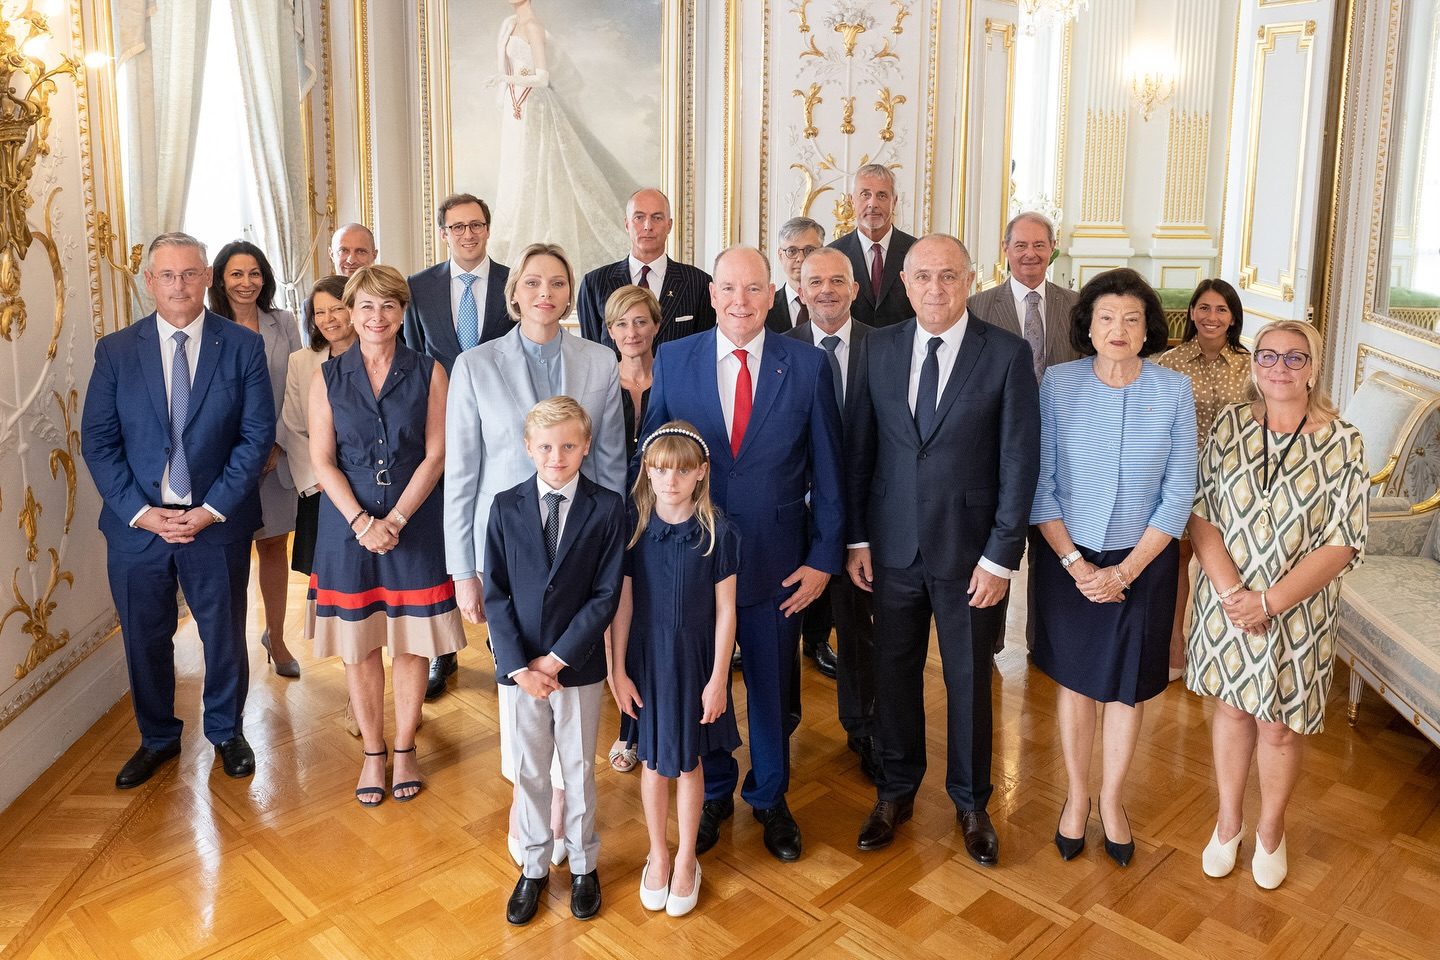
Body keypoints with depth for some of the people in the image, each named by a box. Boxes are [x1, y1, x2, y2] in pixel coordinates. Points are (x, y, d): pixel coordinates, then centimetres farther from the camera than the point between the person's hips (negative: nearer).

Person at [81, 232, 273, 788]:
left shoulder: (243, 346, -3)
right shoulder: (115, 351, 1)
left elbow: (257, 435, -6)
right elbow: (97, 441, 0)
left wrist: (214, 509, -12)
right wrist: (139, 512, -11)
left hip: (217, 523, -1)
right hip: (137, 523, 2)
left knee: (225, 635, 12)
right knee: (144, 638, 14)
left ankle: (226, 732, 35)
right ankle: (157, 738, 36)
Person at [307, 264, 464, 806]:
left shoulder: (428, 374, -1)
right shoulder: (328, 377, 3)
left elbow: (436, 455, -5)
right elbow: (322, 460, -1)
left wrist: (394, 520, -13)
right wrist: (362, 521, -13)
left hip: (414, 524, -1)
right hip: (347, 524, 1)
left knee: (411, 641, 6)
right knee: (358, 642, 7)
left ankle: (404, 750, 22)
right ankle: (372, 753, 22)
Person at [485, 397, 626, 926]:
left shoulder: (607, 508, -9)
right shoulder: (505, 507, -4)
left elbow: (606, 595, -11)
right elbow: (496, 593, -5)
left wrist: (556, 660, -14)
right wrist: (518, 666, -13)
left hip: (579, 665, -1)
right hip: (520, 666, 1)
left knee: (578, 768, 14)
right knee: (529, 769, 14)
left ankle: (583, 864, 33)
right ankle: (534, 866, 33)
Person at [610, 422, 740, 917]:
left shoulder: (716, 531, -12)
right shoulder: (632, 527, -9)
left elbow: (725, 611, -7)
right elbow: (622, 604, -3)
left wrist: (718, 679, -7)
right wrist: (618, 670, -2)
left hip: (696, 659, -1)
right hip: (647, 659, 1)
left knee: (688, 760, 12)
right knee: (654, 760, 14)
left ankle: (686, 859, 32)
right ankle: (657, 854, 35)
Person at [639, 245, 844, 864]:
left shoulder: (808, 366, -6)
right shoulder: (673, 361, -4)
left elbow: (827, 470, -2)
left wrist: (823, 557, -4)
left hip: (776, 560, 0)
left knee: (772, 686, 16)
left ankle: (769, 797, 41)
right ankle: (713, 794, 41)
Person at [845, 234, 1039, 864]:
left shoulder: (1007, 354, -8)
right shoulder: (878, 349, 1)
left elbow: (1020, 462, -8)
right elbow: (858, 449, 5)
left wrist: (1000, 556, -10)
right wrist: (856, 537, 2)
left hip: (970, 551, -2)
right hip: (892, 547, 2)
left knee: (969, 680, 13)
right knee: (894, 672, 14)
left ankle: (970, 802, 35)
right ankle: (896, 791, 35)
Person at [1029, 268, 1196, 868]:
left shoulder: (1174, 391, -8)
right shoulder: (1059, 383, -9)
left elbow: (1178, 495, -6)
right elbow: (1041, 485, -7)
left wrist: (1123, 572, -11)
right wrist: (1075, 564, -13)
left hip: (1143, 560, 0)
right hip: (1068, 558, 0)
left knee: (1128, 684, 13)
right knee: (1073, 677, 13)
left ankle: (1111, 800, 34)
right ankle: (1077, 796, 33)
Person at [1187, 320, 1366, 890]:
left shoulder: (1342, 443, -10)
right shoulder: (1230, 425, -3)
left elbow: (1342, 544, -13)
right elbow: (1201, 515, -6)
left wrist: (1268, 601, -19)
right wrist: (1231, 592, -17)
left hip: (1297, 613, -2)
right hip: (1227, 602, 2)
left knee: (1280, 725, 10)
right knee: (1232, 707, 15)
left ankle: (1271, 830, 35)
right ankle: (1228, 821, 35)